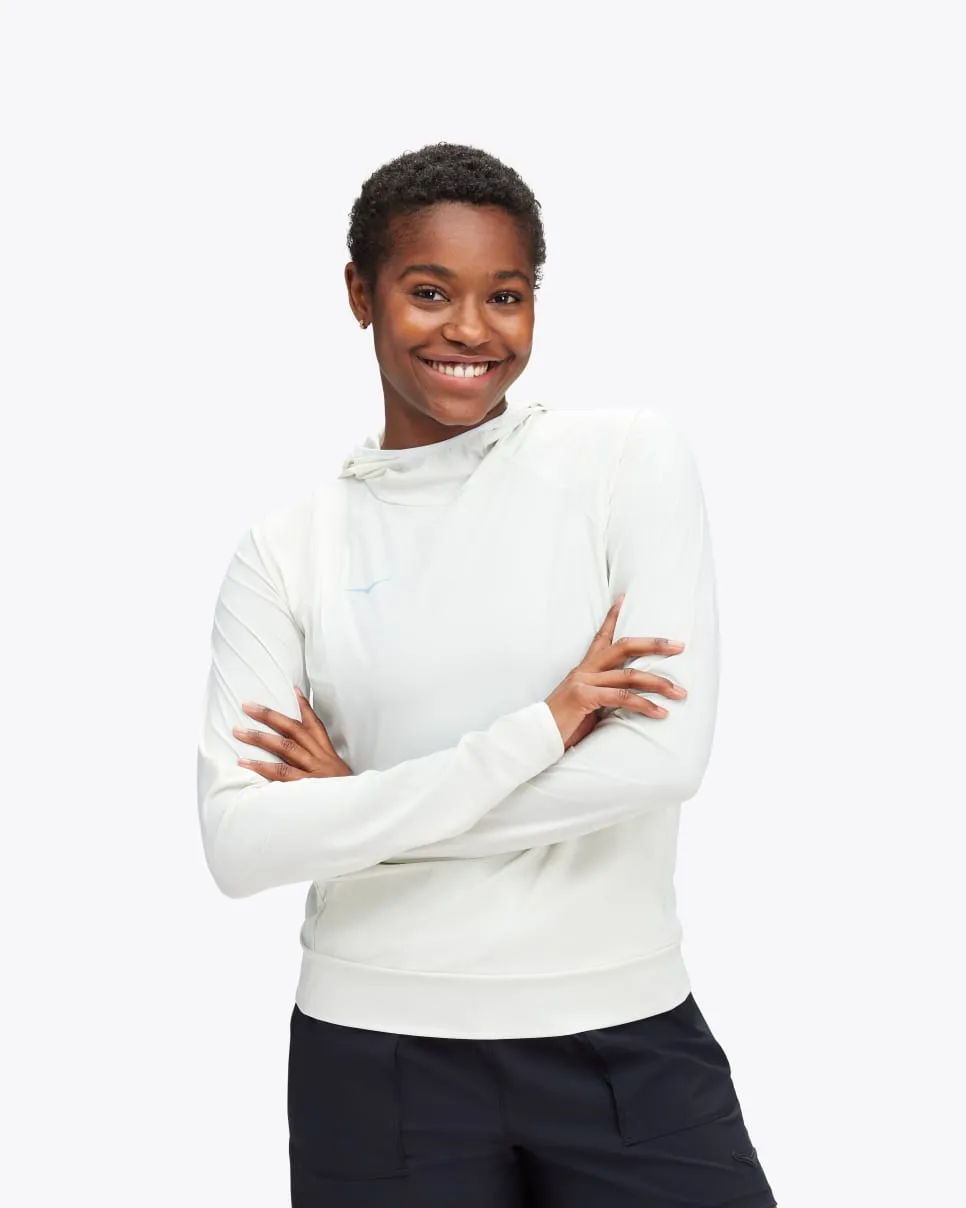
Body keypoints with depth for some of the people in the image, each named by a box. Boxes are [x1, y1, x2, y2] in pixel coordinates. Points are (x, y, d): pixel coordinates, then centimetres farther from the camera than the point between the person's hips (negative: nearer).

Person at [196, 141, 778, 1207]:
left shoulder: (630, 460, -2)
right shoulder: (286, 548, 0)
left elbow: (665, 757, -13)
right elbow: (240, 846, -11)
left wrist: (355, 804, -9)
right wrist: (540, 728, -16)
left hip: (629, 1037, 0)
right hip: (378, 1053, 1)